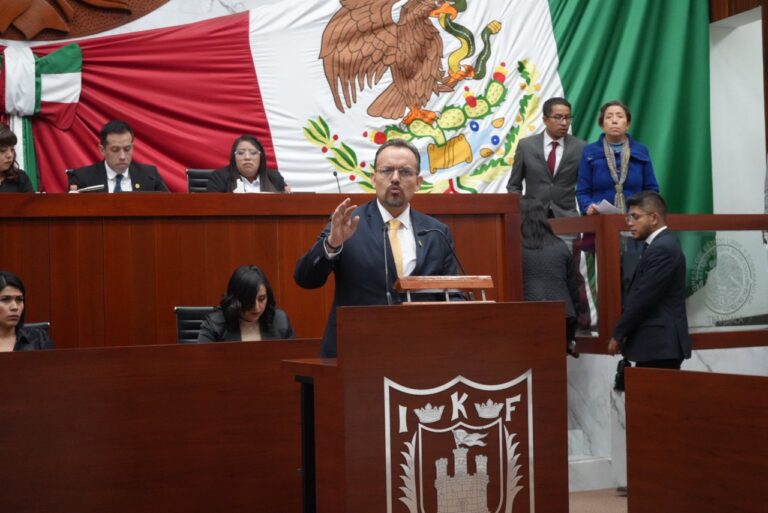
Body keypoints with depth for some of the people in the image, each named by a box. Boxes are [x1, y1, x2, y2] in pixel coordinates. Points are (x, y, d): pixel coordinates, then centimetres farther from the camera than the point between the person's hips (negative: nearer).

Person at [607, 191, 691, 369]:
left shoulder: (663, 248, -15)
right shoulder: (660, 244, 16)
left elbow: (643, 298, -18)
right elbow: (639, 294, 16)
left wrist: (618, 335, -9)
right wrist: (624, 332, 8)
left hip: (659, 344, -10)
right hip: (658, 342, 10)